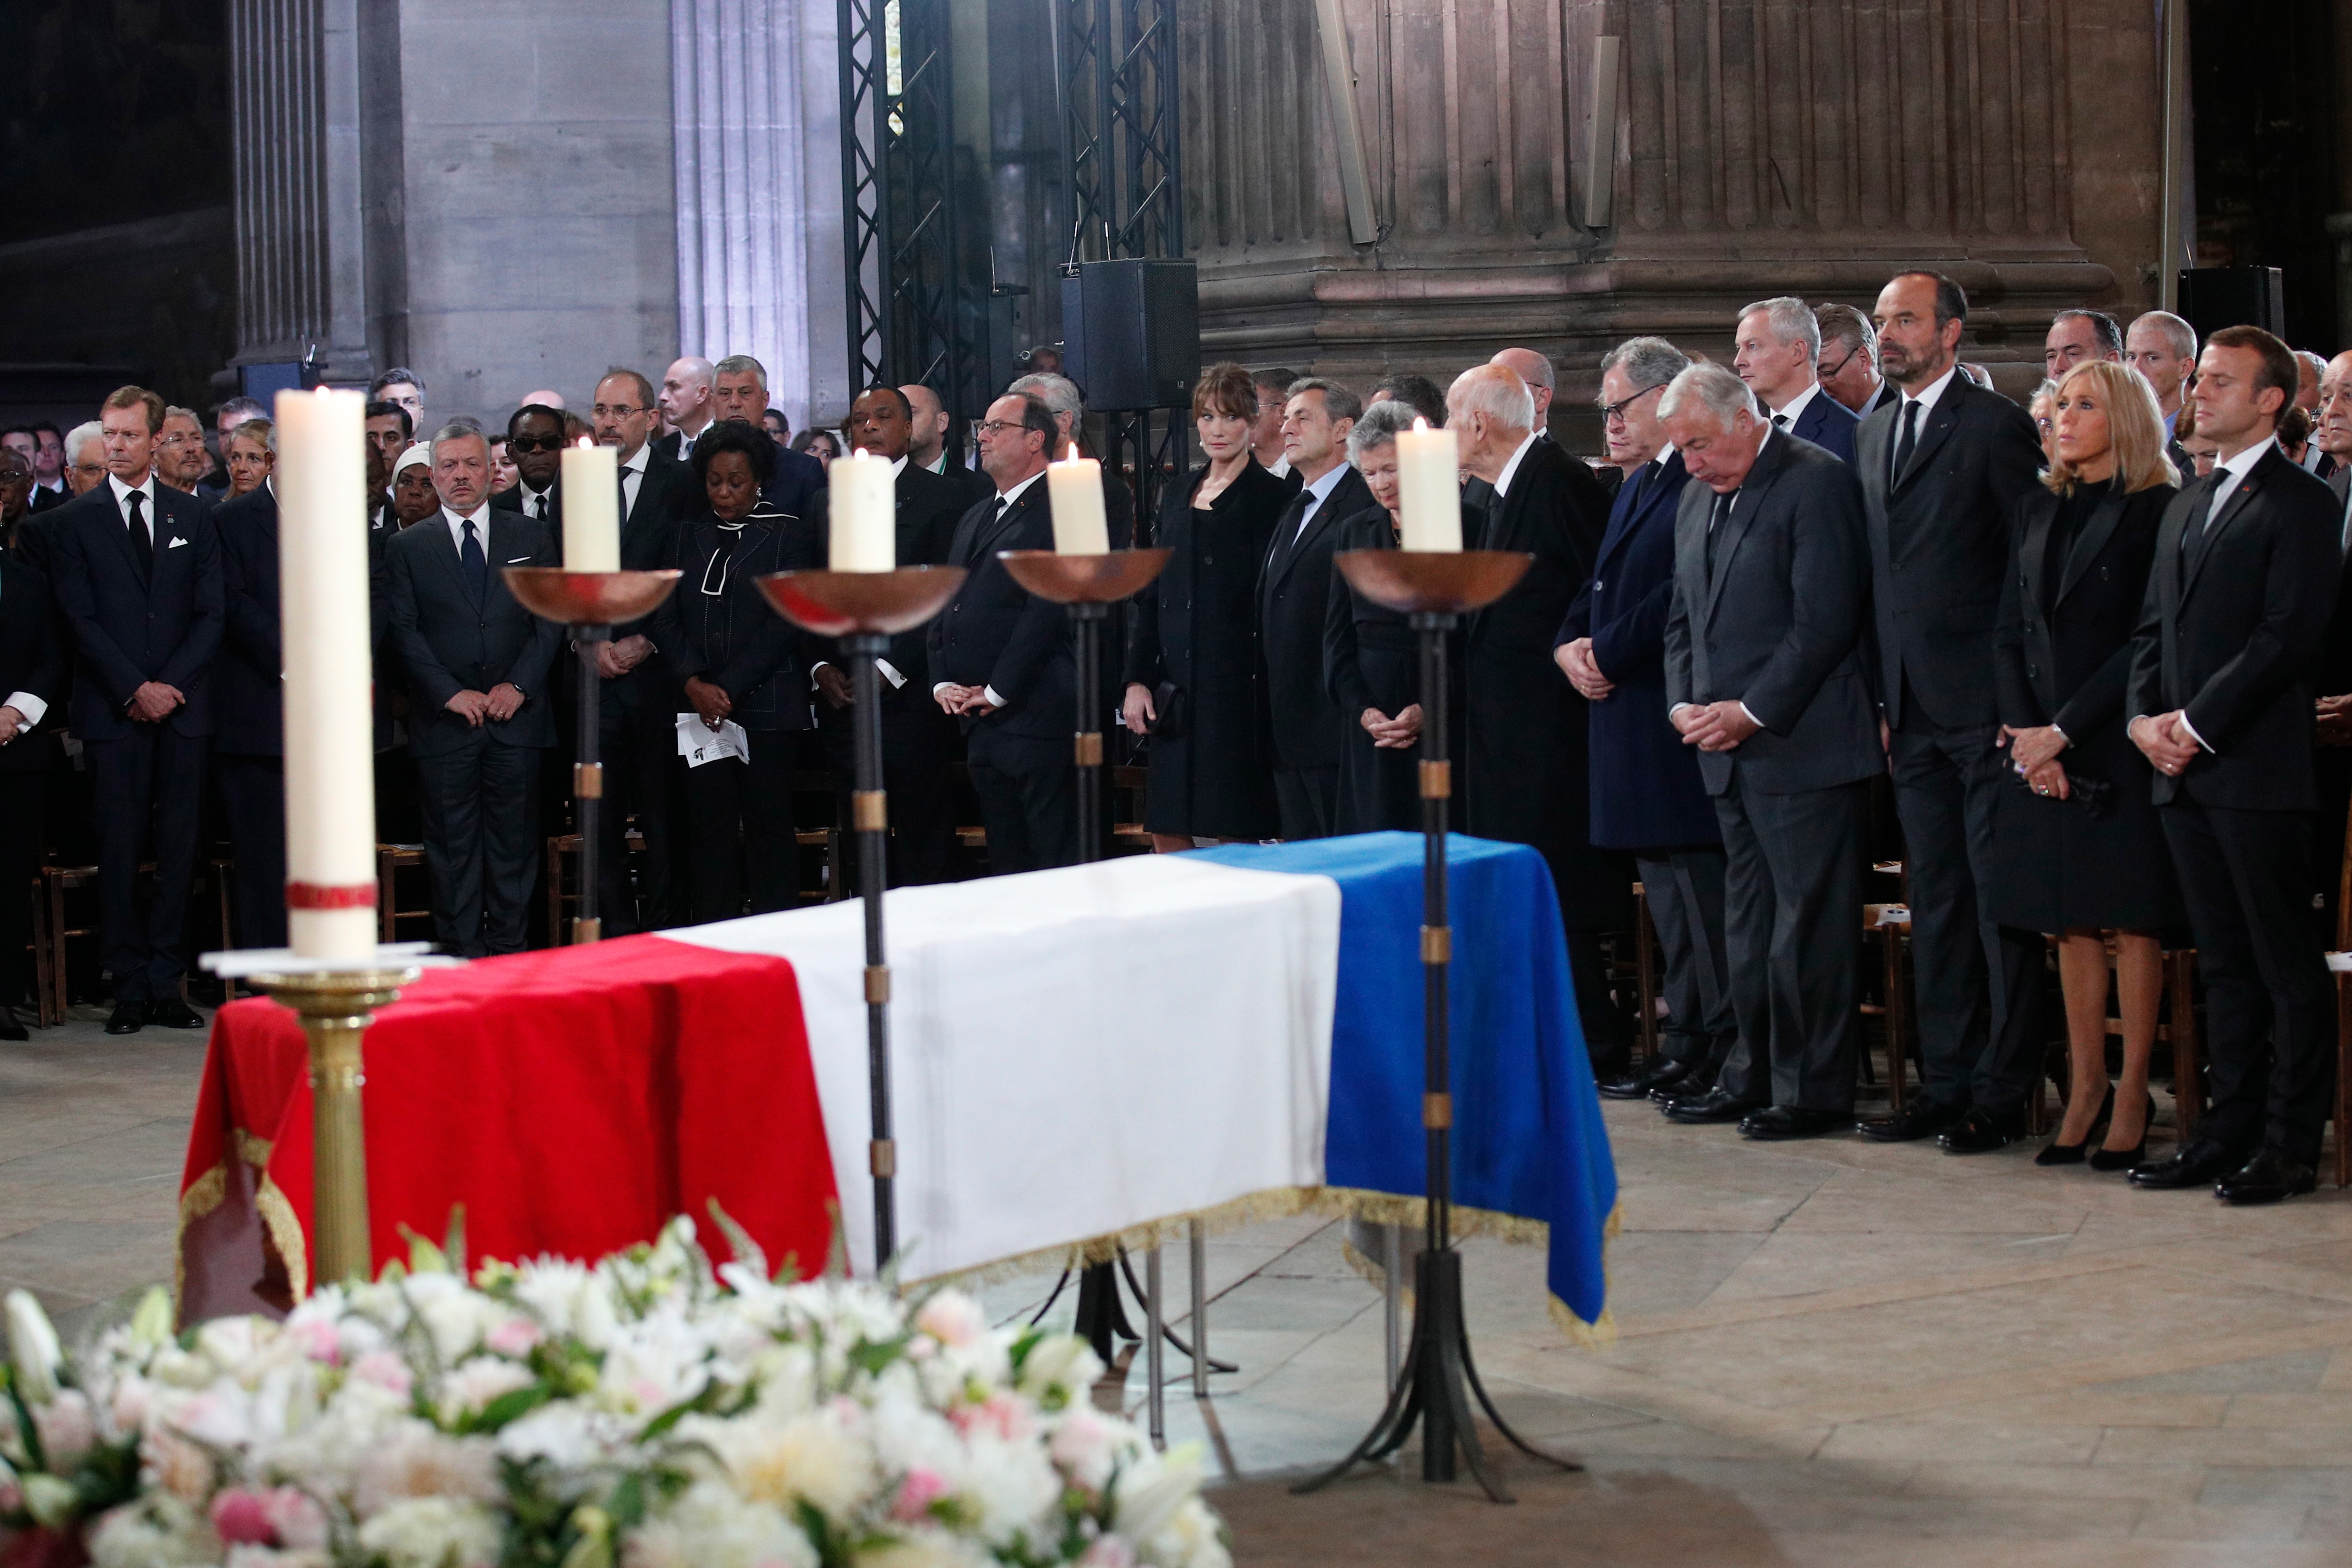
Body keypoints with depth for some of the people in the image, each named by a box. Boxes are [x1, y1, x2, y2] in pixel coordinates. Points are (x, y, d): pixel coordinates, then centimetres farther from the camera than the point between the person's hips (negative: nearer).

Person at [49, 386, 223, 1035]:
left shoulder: (194, 517, 11)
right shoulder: (74, 521, 5)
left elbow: (211, 613, 7)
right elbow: (80, 618, -1)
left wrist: (173, 685, -6)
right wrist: (134, 689, -10)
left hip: (184, 707, 2)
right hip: (112, 711, -2)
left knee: (180, 848, 1)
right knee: (120, 852, -2)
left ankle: (166, 985, 7)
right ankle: (130, 989, 3)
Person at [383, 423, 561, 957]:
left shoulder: (530, 536, 10)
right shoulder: (408, 547, 7)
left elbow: (551, 617, 5)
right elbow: (404, 631, 0)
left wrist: (519, 684, -7)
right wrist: (450, 693, -10)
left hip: (516, 713, 1)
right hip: (444, 722, -1)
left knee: (514, 840, 2)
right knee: (452, 843, 0)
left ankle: (508, 948, 8)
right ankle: (462, 951, 5)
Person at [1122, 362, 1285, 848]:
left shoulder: (1270, 497, -2)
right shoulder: (1176, 498, 17)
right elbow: (1151, 597, 16)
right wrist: (1137, 680, 7)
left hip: (1236, 687, -6)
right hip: (1175, 691, 6)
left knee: (1234, 839, -6)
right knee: (1166, 833, 6)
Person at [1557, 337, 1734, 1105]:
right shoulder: (1636, 487, 21)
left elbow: (1686, 593, -20)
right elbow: (1602, 590, 24)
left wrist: (1607, 652, -12)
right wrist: (1570, 645, 5)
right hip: (1629, 718, 10)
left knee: (1701, 889, -8)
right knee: (1664, 891, 13)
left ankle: (1728, 1052, -3)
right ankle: (1686, 1045, 20)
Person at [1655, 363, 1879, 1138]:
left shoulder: (1818, 483, -9)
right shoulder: (1697, 499, 17)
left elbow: (1826, 621, -15)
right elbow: (1683, 618, 23)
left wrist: (1751, 712, -14)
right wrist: (1684, 704, 6)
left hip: (1801, 746, -8)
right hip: (1730, 752, 8)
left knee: (1808, 923, -5)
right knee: (1748, 926, 13)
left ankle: (1814, 1091, 1)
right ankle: (1755, 1076, 20)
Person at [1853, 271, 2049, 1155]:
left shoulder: (1997, 426, -6)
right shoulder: (1872, 437, 16)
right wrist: (1879, 700, 12)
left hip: (1985, 709, -7)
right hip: (1912, 713, 7)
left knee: (2001, 903, -2)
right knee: (1935, 905, 11)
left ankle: (2002, 1094, 3)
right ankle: (1945, 1086, 17)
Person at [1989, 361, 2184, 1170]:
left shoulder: (2159, 511, -6)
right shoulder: (2036, 510, 13)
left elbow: (2149, 642, -11)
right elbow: (2009, 631, 11)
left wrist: (2063, 731, -13)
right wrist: (2023, 727, -3)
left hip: (2118, 744, -5)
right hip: (2043, 747, 6)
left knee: (2132, 921, -1)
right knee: (2070, 922, 7)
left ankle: (2132, 1094, 4)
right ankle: (2084, 1088, 13)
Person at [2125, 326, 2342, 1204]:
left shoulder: (2301, 505, -6)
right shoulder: (2186, 507, 20)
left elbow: (2287, 637, -14)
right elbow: (2155, 628, 19)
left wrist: (2198, 725, -15)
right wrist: (2145, 716, 2)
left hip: (2258, 770, -8)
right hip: (2187, 773, 8)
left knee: (2288, 966, -2)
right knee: (2223, 965, 12)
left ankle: (2288, 1147, 1)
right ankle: (2229, 1132, 16)